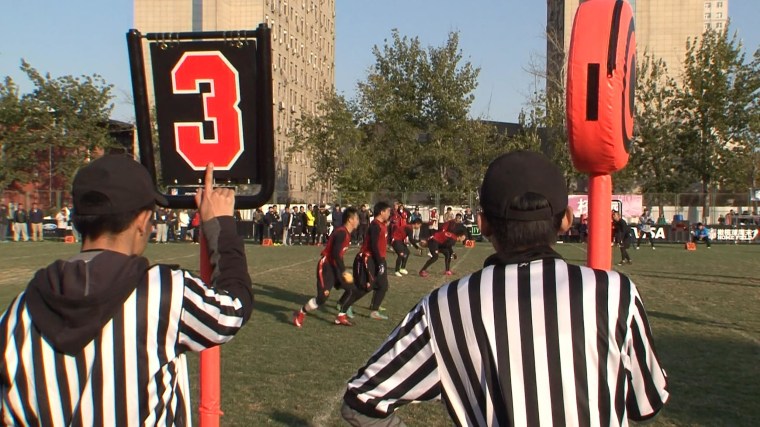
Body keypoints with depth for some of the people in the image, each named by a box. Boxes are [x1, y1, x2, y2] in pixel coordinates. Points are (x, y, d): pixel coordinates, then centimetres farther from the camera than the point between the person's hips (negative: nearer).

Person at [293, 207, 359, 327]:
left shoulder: (346, 233, 10)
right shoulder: (341, 232, -19)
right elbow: (335, 254, -26)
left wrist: (343, 270, 23)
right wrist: (344, 271, -25)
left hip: (334, 266, 10)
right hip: (326, 266, -10)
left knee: (351, 288, 7)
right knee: (323, 296, -14)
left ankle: (341, 317, 15)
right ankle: (300, 315, 5)